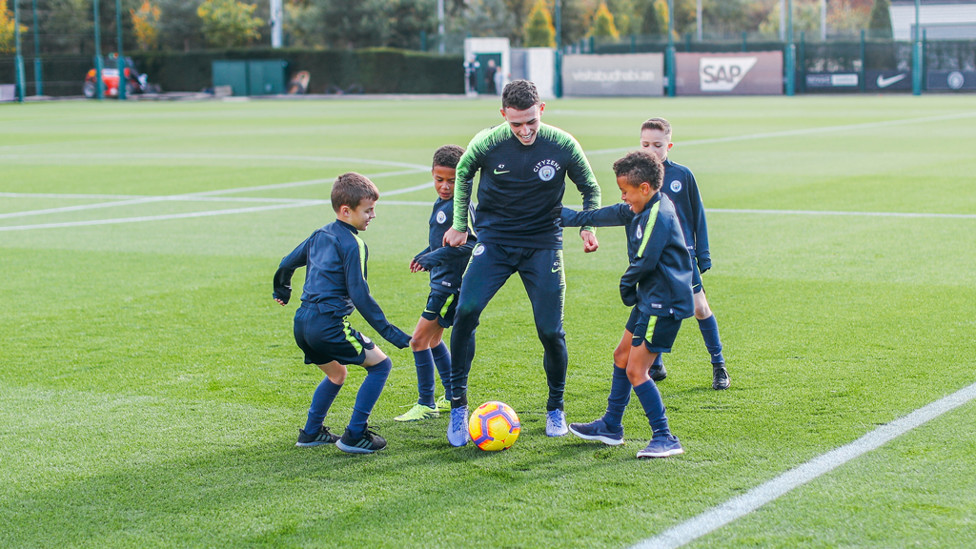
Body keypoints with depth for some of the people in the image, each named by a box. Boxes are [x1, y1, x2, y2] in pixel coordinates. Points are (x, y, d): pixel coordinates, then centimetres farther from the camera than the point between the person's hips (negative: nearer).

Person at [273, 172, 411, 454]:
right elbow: (359, 295, -16)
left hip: (302, 323, 9)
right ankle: (354, 436, -3)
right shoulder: (352, 244, -10)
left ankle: (311, 432, 29)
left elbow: (286, 264, 27)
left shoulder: (320, 235, 15)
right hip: (329, 325, -9)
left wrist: (281, 291, 48)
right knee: (380, 365, 1)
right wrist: (388, 330, -15)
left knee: (336, 374, 29)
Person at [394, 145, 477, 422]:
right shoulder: (442, 203, 12)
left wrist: (435, 256, -31)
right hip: (442, 280, 11)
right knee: (434, 339, 20)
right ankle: (451, 398, 30)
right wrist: (424, 254, 30)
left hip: (452, 282, -11)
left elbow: (471, 242, -29)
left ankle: (426, 405, -1)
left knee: (419, 339, -9)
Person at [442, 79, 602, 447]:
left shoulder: (562, 145, -10)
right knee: (466, 311, -20)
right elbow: (462, 173, 11)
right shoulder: (487, 142, -11)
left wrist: (588, 228, -7)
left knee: (550, 331, -5)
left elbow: (590, 189, 7)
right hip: (494, 240, 0)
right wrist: (459, 225, 12)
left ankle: (555, 409, 21)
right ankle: (458, 405, -7)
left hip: (543, 243, 0)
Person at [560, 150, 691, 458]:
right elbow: (596, 217, 21)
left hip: (664, 304, -10)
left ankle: (665, 439, -6)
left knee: (636, 371, -10)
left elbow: (645, 261, -22)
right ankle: (610, 427, 31)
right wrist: (561, 216, 27)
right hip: (649, 298, 10)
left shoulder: (658, 215, -19)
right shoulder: (638, 211, 10)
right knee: (622, 356, 19)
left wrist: (626, 284, -4)